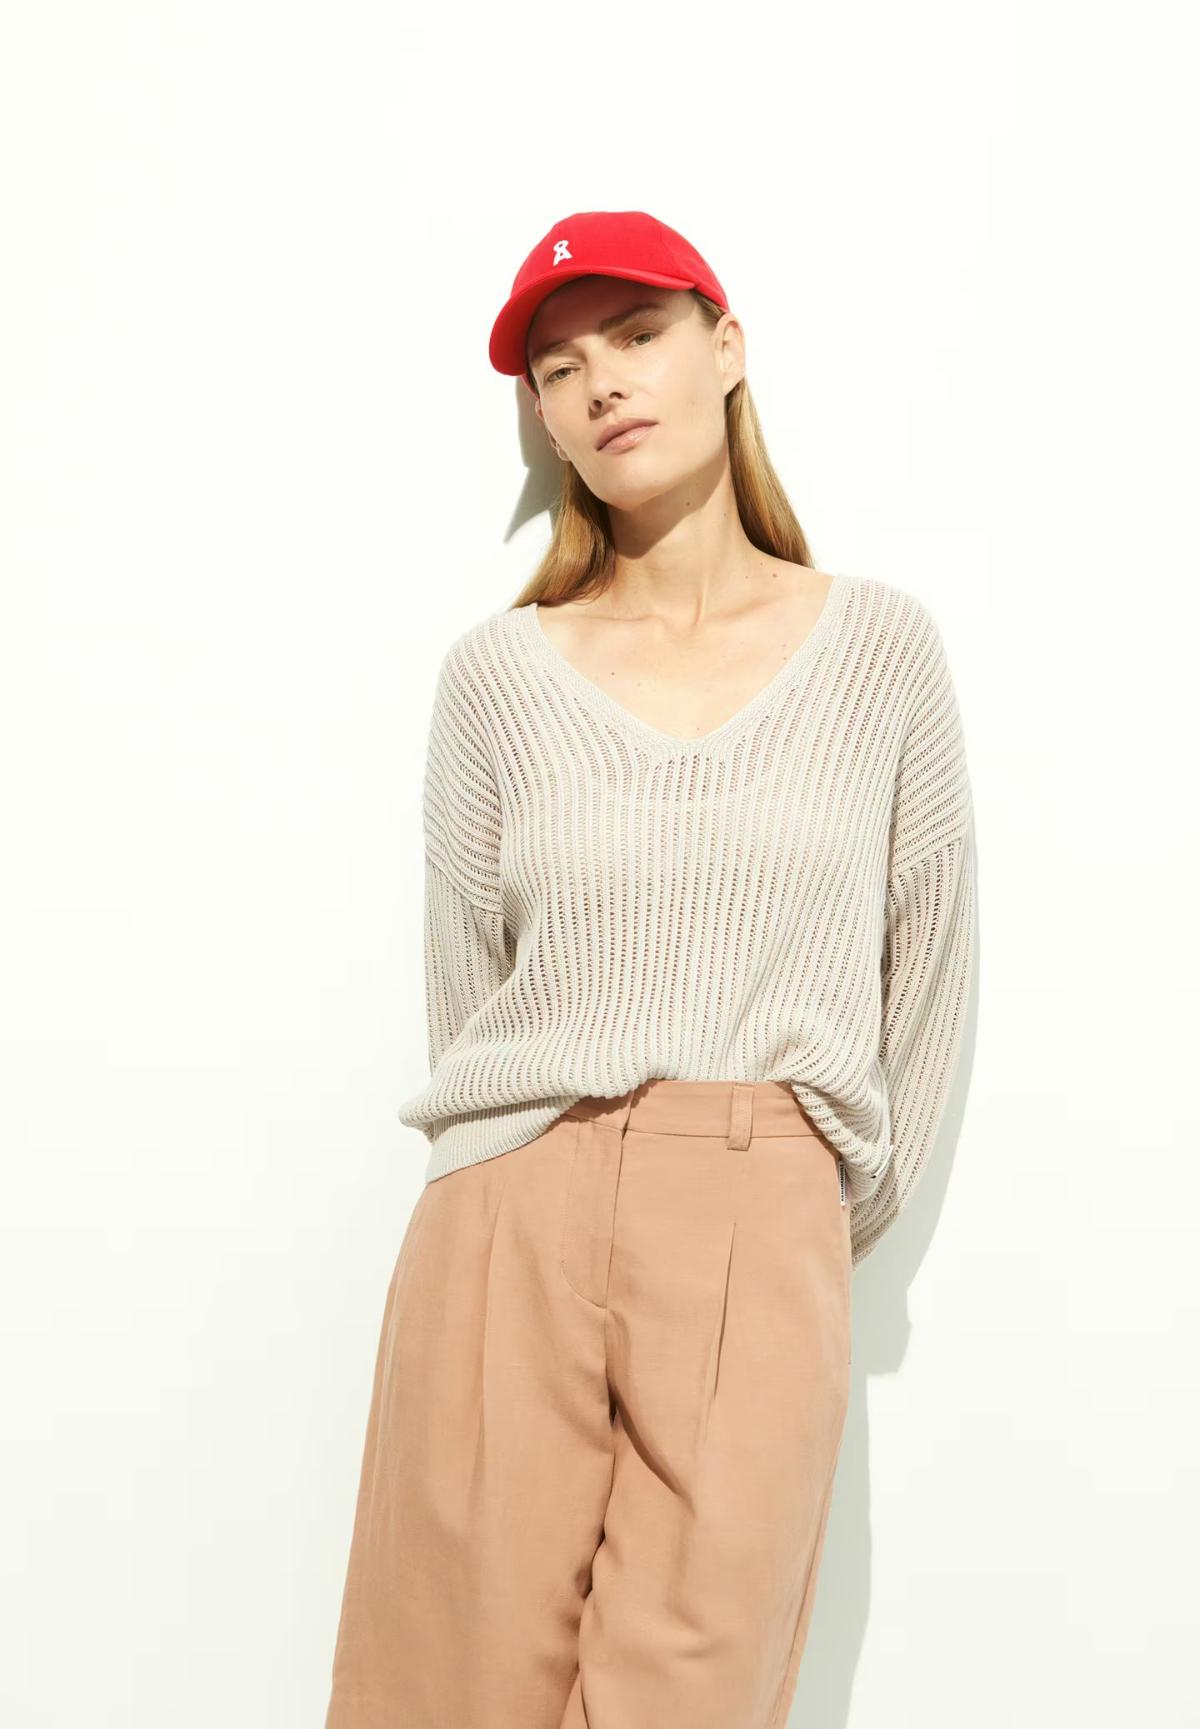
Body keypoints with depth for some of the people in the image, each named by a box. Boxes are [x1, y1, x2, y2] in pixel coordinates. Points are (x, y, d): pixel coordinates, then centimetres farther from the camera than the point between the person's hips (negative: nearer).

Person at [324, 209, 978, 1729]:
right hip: (511, 1224, 1)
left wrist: (821, 1227, 12)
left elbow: (928, 969, 10)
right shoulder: (499, 671, 6)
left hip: (764, 1244, 0)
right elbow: (463, 982, 11)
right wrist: (544, 1197, 12)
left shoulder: (880, 648, 5)